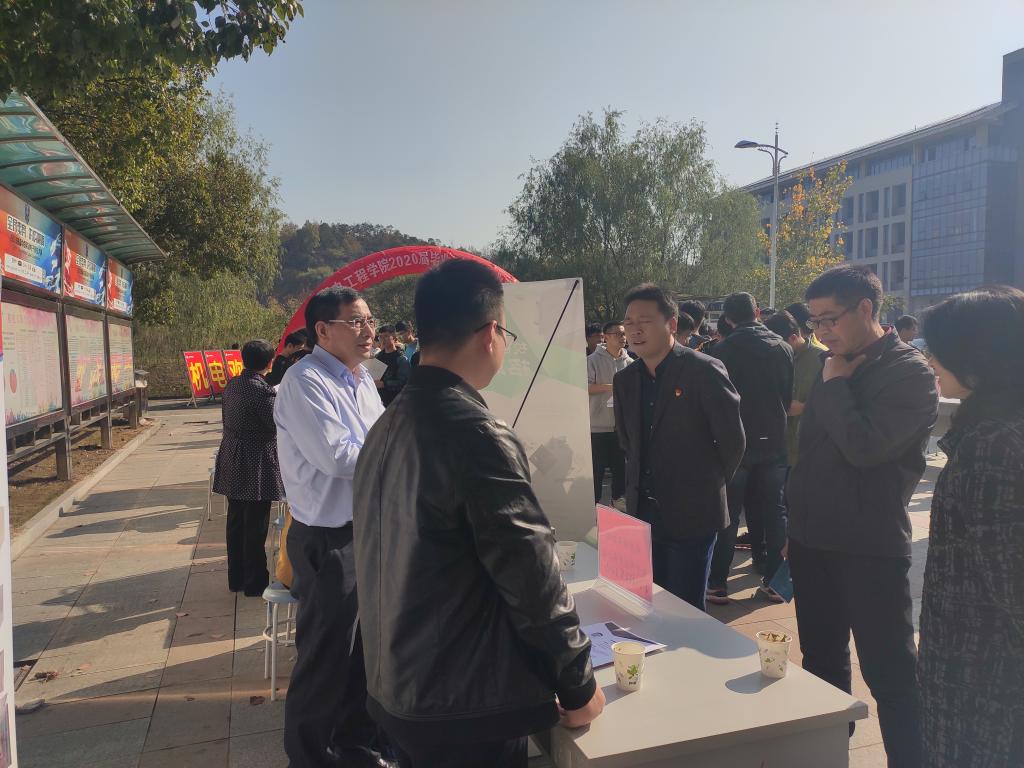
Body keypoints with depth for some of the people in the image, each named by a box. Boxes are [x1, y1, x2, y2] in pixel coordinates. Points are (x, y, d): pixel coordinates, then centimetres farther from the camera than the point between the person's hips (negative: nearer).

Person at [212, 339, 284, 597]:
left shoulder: (231, 385, 5)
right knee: (255, 527, 2)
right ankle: (254, 582, 12)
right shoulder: (263, 390, -20)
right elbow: (278, 425, -16)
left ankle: (236, 578, 27)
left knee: (236, 522, 16)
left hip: (232, 465, 8)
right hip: (256, 467, -8)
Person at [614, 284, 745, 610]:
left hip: (692, 514, -5)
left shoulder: (705, 370, -12)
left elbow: (732, 439, -8)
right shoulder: (624, 380, 6)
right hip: (643, 513, 6)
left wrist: (710, 484, 2)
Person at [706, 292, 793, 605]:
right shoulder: (782, 348, 0)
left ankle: (717, 584, 7)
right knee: (775, 512, 12)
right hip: (774, 442, 3)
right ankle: (774, 580, 16)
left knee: (727, 515, 4)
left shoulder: (723, 350, -11)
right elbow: (792, 395, 6)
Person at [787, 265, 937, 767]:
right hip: (813, 541, 7)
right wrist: (795, 521, 16)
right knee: (821, 663, 18)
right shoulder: (835, 368, 10)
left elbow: (864, 446, -26)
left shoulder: (910, 372, -11)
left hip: (870, 549, -7)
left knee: (890, 675, 1)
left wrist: (836, 385, -13)